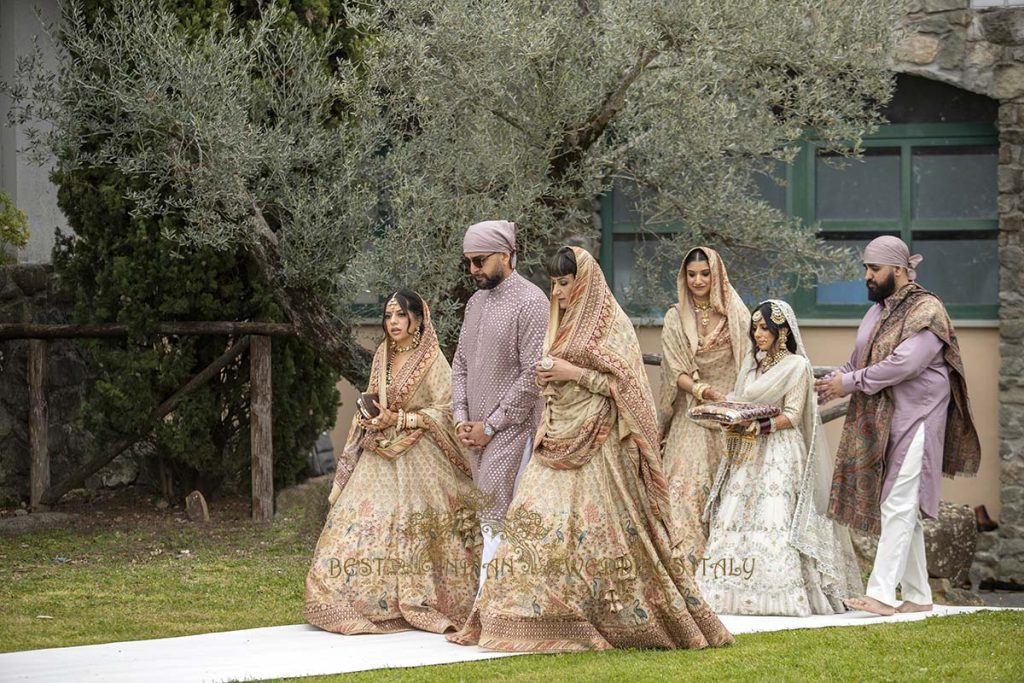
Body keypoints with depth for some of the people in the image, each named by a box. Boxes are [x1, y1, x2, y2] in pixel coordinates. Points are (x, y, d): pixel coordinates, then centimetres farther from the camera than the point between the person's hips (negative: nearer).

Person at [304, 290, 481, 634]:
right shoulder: (382, 358, 15)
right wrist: (367, 419, 2)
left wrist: (398, 419, -16)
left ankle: (417, 604, 0)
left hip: (417, 460, -6)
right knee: (354, 523, -5)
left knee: (411, 534, -9)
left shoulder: (432, 360, -5)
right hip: (379, 457, 6)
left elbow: (446, 410, -10)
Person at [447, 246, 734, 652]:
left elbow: (624, 384, -11)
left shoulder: (611, 325, -6)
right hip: (559, 438, 8)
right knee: (533, 518, -2)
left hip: (596, 442, -8)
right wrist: (547, 378, 4)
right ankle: (531, 615, -3)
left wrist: (573, 373, -14)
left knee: (594, 525, -9)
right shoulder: (564, 322, 18)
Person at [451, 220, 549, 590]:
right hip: (478, 432, 8)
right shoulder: (476, 301, 14)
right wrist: (461, 417, 4)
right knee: (485, 516, 9)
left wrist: (490, 425, -13)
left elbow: (532, 375, -15)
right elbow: (460, 363, 19)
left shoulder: (530, 302, -11)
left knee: (495, 521, -12)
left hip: (511, 430, -8)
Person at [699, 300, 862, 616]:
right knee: (734, 519, -4)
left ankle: (778, 592, -21)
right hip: (746, 453, 7)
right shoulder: (752, 362, 19)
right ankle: (736, 590, -7)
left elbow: (793, 415, -8)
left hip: (779, 453, -7)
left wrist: (760, 426, -20)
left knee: (774, 521, -17)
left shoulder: (796, 366, -2)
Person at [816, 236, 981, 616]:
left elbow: (904, 364, -21)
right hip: (879, 424, 8)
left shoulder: (926, 311, -9)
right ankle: (918, 596, 12)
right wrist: (822, 392, 6)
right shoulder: (877, 313, 17)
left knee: (899, 506, -13)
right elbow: (856, 364, 22)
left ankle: (882, 594, -18)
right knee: (904, 512, 9)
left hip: (914, 421, -8)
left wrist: (850, 383, -16)